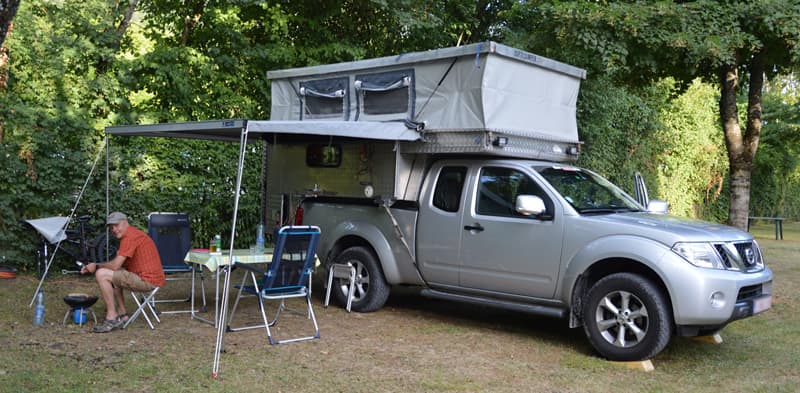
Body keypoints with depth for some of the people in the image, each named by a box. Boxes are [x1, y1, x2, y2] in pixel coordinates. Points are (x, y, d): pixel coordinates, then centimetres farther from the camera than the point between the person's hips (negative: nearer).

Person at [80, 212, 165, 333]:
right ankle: (122, 315, 20)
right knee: (111, 276, 27)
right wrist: (91, 267, 10)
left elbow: (115, 265, -17)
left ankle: (111, 318, -8)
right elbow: (118, 263, 19)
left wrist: (96, 266, 1)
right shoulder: (132, 234, 19)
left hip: (149, 280, -11)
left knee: (102, 275, -13)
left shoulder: (130, 236, -14)